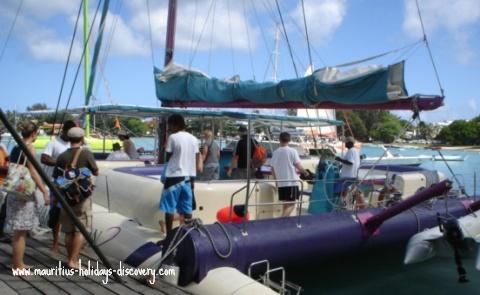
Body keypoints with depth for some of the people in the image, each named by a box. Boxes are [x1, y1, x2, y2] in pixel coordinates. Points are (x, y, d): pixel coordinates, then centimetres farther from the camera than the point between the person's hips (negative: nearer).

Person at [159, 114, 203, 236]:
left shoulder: (173, 137, -9)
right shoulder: (193, 139, 7)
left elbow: (168, 157, -5)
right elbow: (196, 159, 10)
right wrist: (192, 178, 16)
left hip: (174, 176, -5)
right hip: (188, 177, 5)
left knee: (169, 209, 5)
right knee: (187, 209, 9)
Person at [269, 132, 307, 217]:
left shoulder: (275, 152, 3)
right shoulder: (292, 151, -8)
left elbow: (272, 168, 7)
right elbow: (298, 166, -9)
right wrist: (305, 172, 11)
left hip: (281, 183, 5)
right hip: (292, 181, -5)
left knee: (285, 204, 15)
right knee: (291, 205, -1)